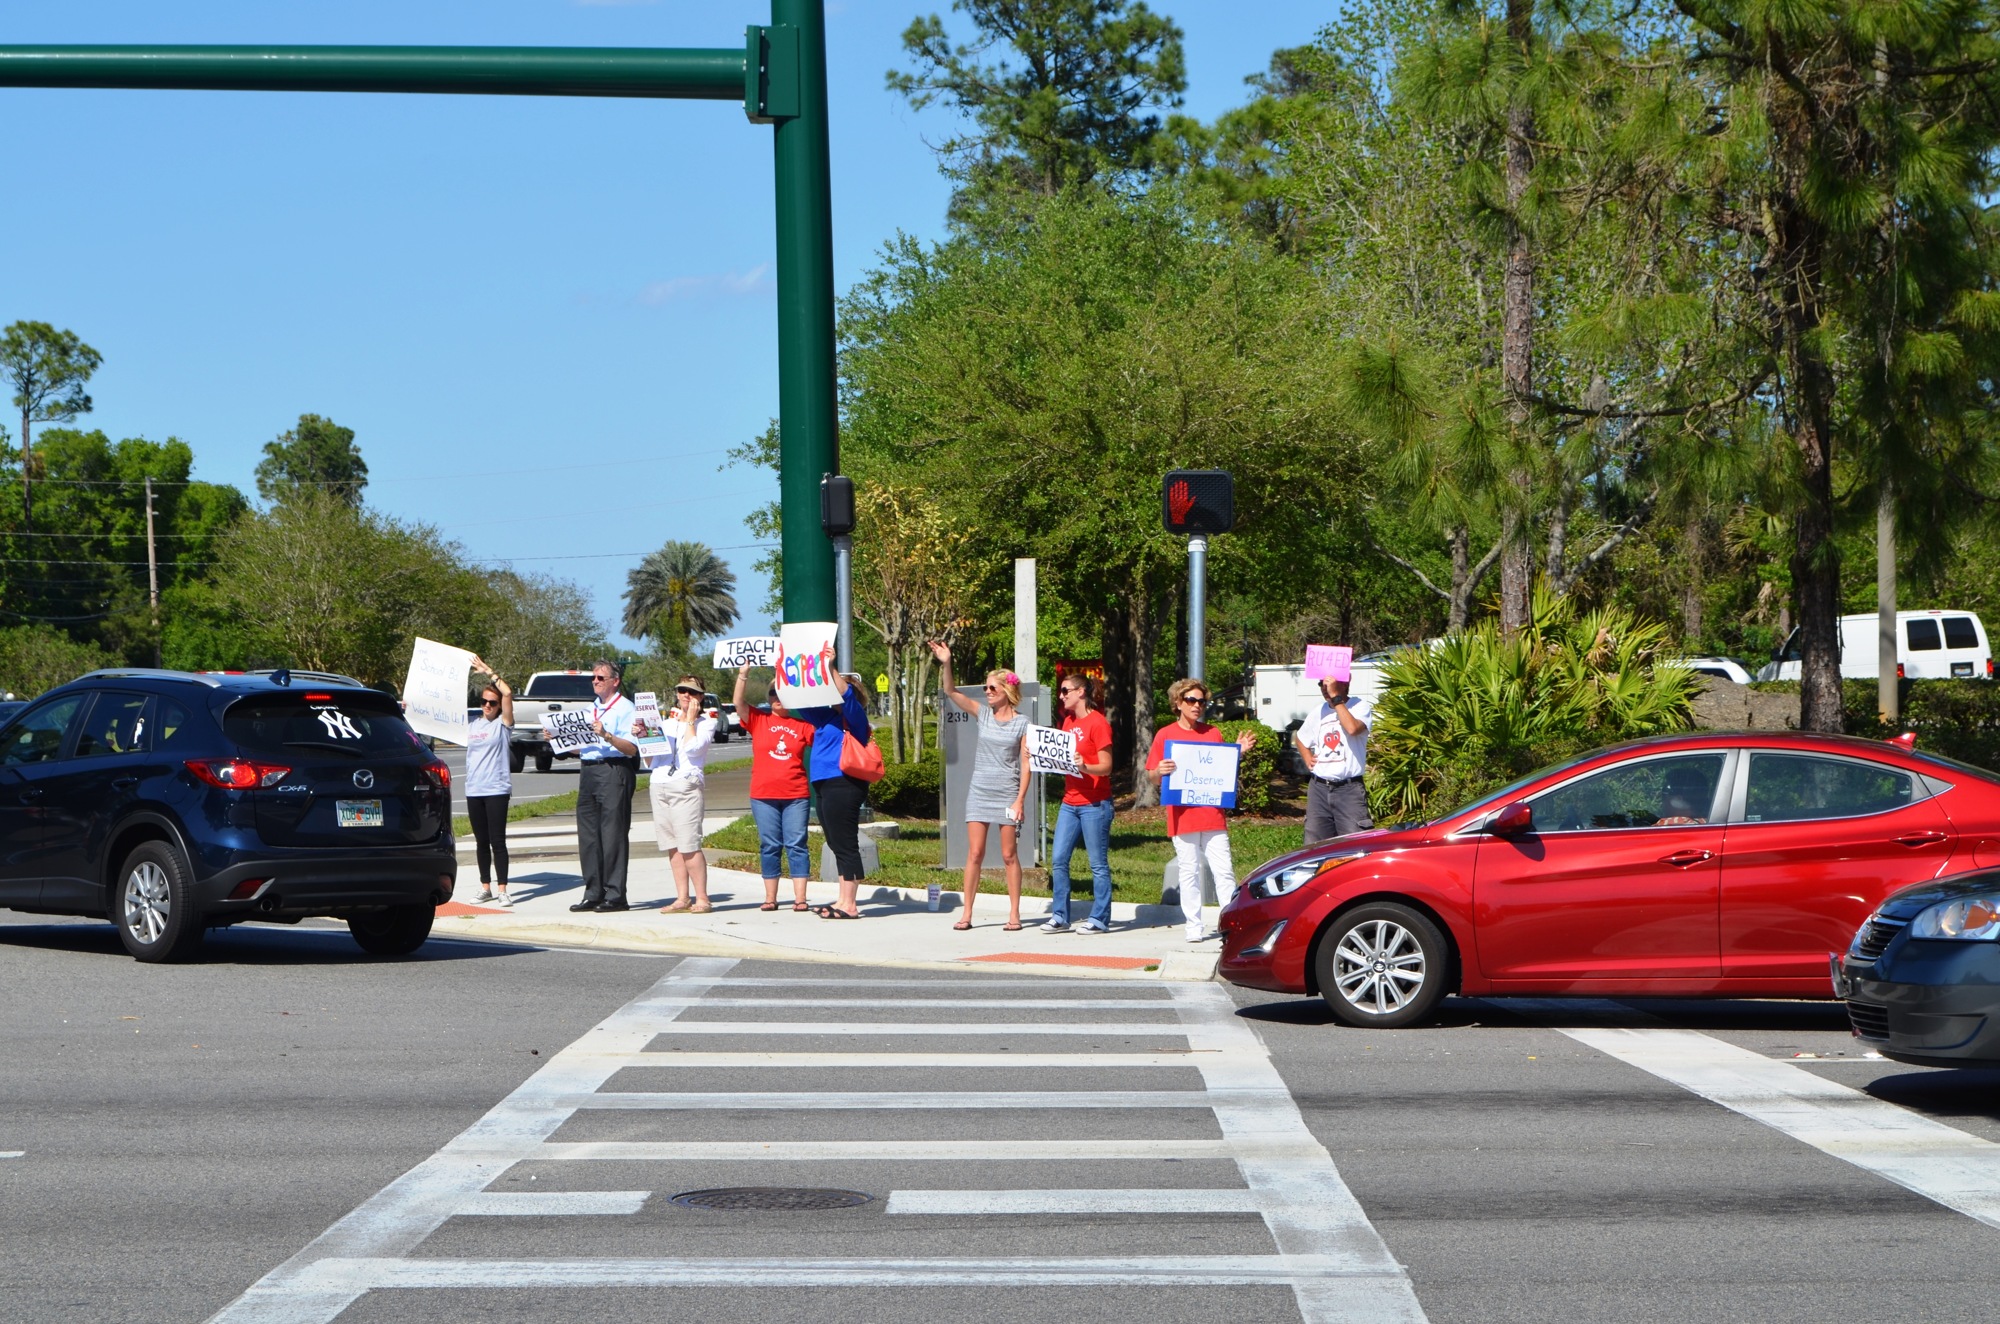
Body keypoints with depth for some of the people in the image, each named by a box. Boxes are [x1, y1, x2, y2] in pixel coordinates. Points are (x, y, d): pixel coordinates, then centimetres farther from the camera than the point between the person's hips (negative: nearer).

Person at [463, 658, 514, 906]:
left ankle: (502, 890, -5)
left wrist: (489, 671, -10)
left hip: (497, 789, -5)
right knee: (481, 842, 10)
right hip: (473, 790, 5)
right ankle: (485, 888, 16)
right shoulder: (471, 724, 12)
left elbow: (507, 693, -16)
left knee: (497, 841, -7)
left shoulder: (502, 725, -2)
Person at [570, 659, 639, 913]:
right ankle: (593, 894, 11)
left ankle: (615, 896, -5)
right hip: (589, 773, 8)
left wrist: (606, 735, -26)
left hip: (614, 772, -8)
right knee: (588, 835, 6)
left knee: (612, 835, -8)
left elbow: (631, 749, -14)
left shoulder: (625, 708, -4)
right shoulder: (590, 710, 21)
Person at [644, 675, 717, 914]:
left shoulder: (706, 723, 6)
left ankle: (702, 898, -8)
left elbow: (693, 748, -11)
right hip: (659, 785, 6)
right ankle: (682, 899, 7)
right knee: (672, 846, 4)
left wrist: (690, 719, -2)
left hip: (686, 785, -6)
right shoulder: (666, 720, 21)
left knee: (689, 846, -12)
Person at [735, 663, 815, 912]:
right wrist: (743, 674, -18)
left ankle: (800, 898, -2)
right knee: (769, 846, 5)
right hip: (763, 795, 0)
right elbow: (739, 702, -8)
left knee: (796, 845, -2)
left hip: (795, 795, 0)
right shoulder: (758, 720, 5)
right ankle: (770, 898, 10)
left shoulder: (802, 725, 7)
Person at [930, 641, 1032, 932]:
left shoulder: (1022, 723, -2)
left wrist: (1020, 799, -11)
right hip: (979, 791, 3)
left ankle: (1014, 914, 7)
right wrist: (946, 664, -16)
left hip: (1007, 794, -3)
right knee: (974, 854, 1)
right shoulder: (983, 714, 6)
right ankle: (967, 913, 4)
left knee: (1009, 855, 1)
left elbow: (1025, 764, -4)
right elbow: (951, 693, -1)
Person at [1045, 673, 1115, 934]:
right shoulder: (1069, 721, 13)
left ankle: (1100, 919, 5)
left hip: (1094, 804, -8)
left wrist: (1085, 767, -30)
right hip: (1070, 802, 8)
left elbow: (1106, 767, -13)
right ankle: (1060, 917, 10)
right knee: (1058, 859, 4)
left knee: (1098, 863, -1)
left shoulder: (1098, 723, -10)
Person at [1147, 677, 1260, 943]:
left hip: (1212, 814, 2)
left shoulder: (1213, 733, 12)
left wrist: (1238, 752, 2)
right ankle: (1194, 927, 8)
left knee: (1224, 870, -3)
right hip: (1182, 817, -2)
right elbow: (1154, 778, 5)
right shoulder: (1165, 735, 4)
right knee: (1189, 872, 2)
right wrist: (1160, 771, -18)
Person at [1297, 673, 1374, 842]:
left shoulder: (1360, 706, -4)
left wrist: (1336, 696, -20)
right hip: (1319, 788, 6)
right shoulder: (1319, 712, 13)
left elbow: (1353, 728, -26)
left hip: (1349, 789, -6)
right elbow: (1300, 738, 31)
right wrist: (1307, 759, 12)